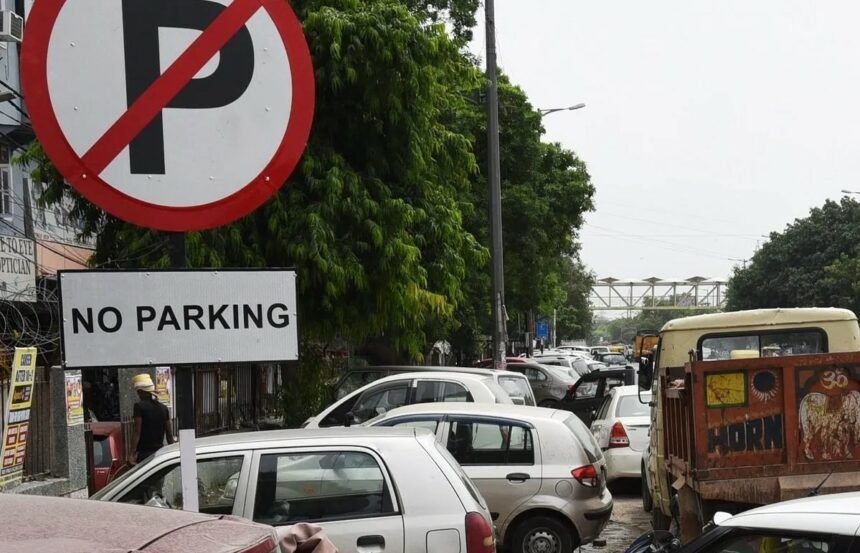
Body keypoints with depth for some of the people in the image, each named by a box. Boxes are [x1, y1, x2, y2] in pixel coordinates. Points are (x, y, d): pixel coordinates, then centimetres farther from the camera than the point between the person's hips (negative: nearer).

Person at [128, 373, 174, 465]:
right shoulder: (163, 408, 10)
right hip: (160, 452, 6)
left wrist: (132, 453, -11)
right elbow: (169, 434, 13)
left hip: (144, 453, -6)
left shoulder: (139, 406, -7)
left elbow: (137, 432, -12)